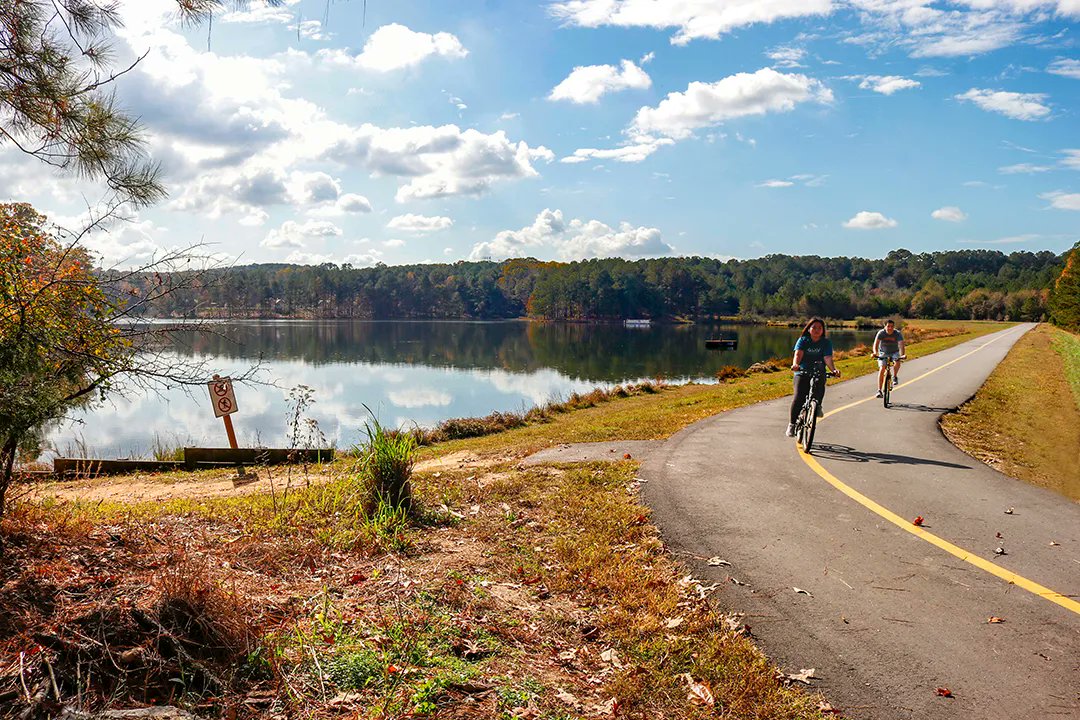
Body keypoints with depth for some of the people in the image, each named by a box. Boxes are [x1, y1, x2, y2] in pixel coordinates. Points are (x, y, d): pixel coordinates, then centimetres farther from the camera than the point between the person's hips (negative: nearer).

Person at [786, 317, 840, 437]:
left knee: (820, 388, -30)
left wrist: (833, 370, -31)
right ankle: (792, 423, -6)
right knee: (799, 398, -19)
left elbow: (827, 358, -11)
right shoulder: (803, 340, 2)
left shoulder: (826, 342, 4)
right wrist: (795, 364, -37)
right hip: (802, 373, -1)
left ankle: (817, 405, 2)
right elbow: (798, 354, -15)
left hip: (818, 373, 1)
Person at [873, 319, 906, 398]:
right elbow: (876, 344, -28)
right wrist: (875, 352, -47)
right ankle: (879, 390, -13)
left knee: (897, 361, -33)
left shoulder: (898, 334, -19)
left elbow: (901, 345, -30)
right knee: (882, 369, -17)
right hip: (883, 353, 0)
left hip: (894, 352, 0)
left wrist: (902, 354, -48)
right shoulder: (881, 333, -19)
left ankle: (895, 377, -4)